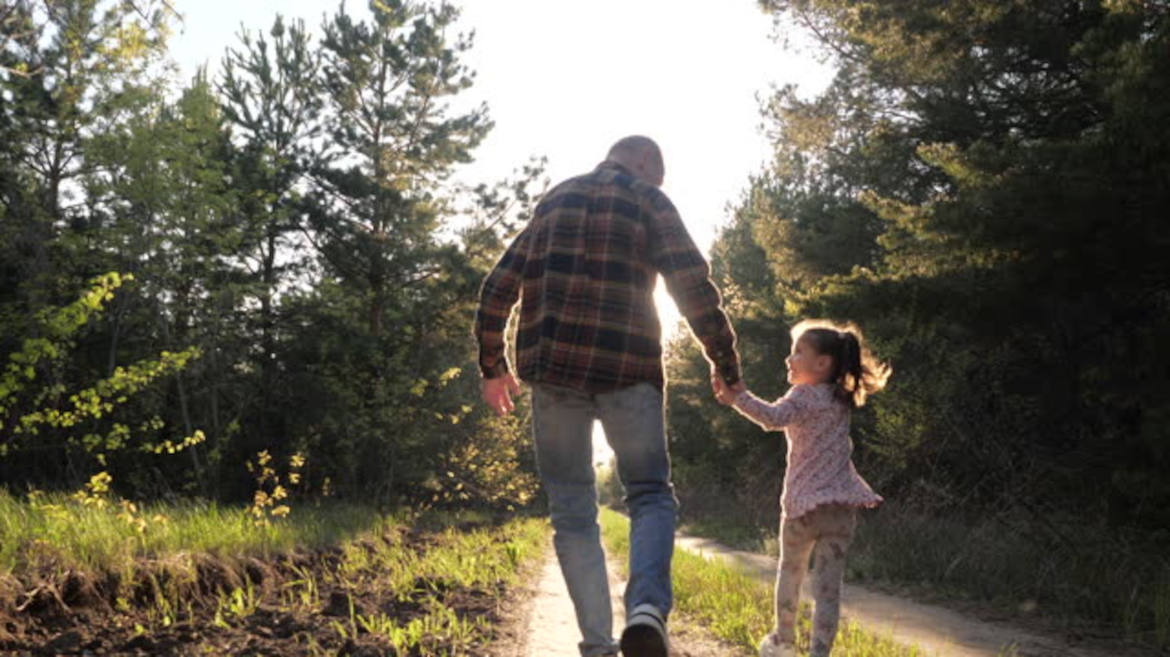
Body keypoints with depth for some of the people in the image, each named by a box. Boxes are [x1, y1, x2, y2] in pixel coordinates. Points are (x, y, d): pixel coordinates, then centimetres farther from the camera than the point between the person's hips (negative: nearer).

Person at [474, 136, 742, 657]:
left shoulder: (553, 201, 19)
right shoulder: (647, 202, 7)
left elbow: (498, 289, 16)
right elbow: (694, 286, -5)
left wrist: (493, 366, 23)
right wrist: (724, 361, 5)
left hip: (551, 368, 3)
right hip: (628, 369, -3)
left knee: (572, 510, 8)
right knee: (651, 496, 7)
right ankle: (647, 606, -19)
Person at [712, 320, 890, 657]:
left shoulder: (804, 395, -8)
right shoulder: (840, 399, 15)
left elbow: (774, 418, -27)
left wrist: (738, 397, -32)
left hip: (804, 503, -4)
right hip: (842, 506, 4)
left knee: (790, 572, 20)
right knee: (828, 588, 1)